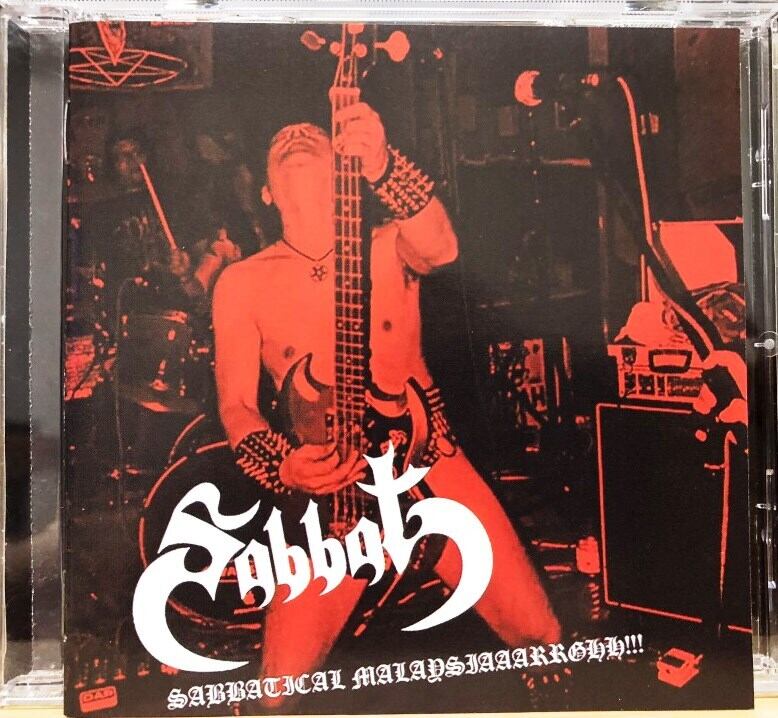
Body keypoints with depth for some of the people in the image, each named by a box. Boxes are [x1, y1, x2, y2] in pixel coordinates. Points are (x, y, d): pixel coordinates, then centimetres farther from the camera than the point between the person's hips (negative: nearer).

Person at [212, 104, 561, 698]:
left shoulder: (388, 248, 3)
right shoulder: (242, 282, 3)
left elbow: (442, 248, -20)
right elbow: (236, 405, 0)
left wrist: (382, 165, -36)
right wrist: (283, 465, -18)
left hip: (430, 463, 1)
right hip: (329, 488, 0)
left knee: (539, 634, -1)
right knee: (284, 679, -8)